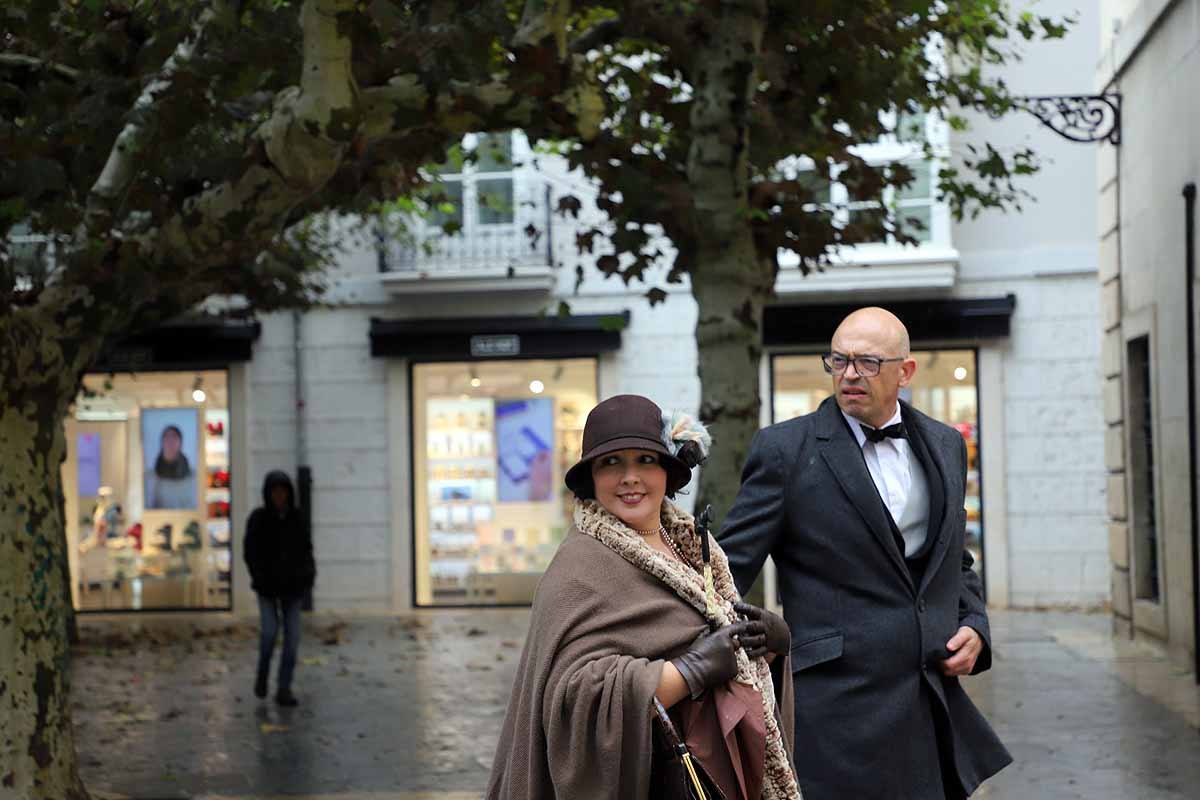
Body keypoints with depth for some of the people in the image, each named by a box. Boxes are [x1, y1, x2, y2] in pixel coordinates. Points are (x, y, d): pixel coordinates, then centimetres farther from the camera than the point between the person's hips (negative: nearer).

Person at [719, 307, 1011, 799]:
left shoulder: (945, 445, 12)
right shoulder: (785, 450, -5)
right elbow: (731, 569, -5)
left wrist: (974, 628, 6)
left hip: (937, 700, 5)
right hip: (839, 713, -5)